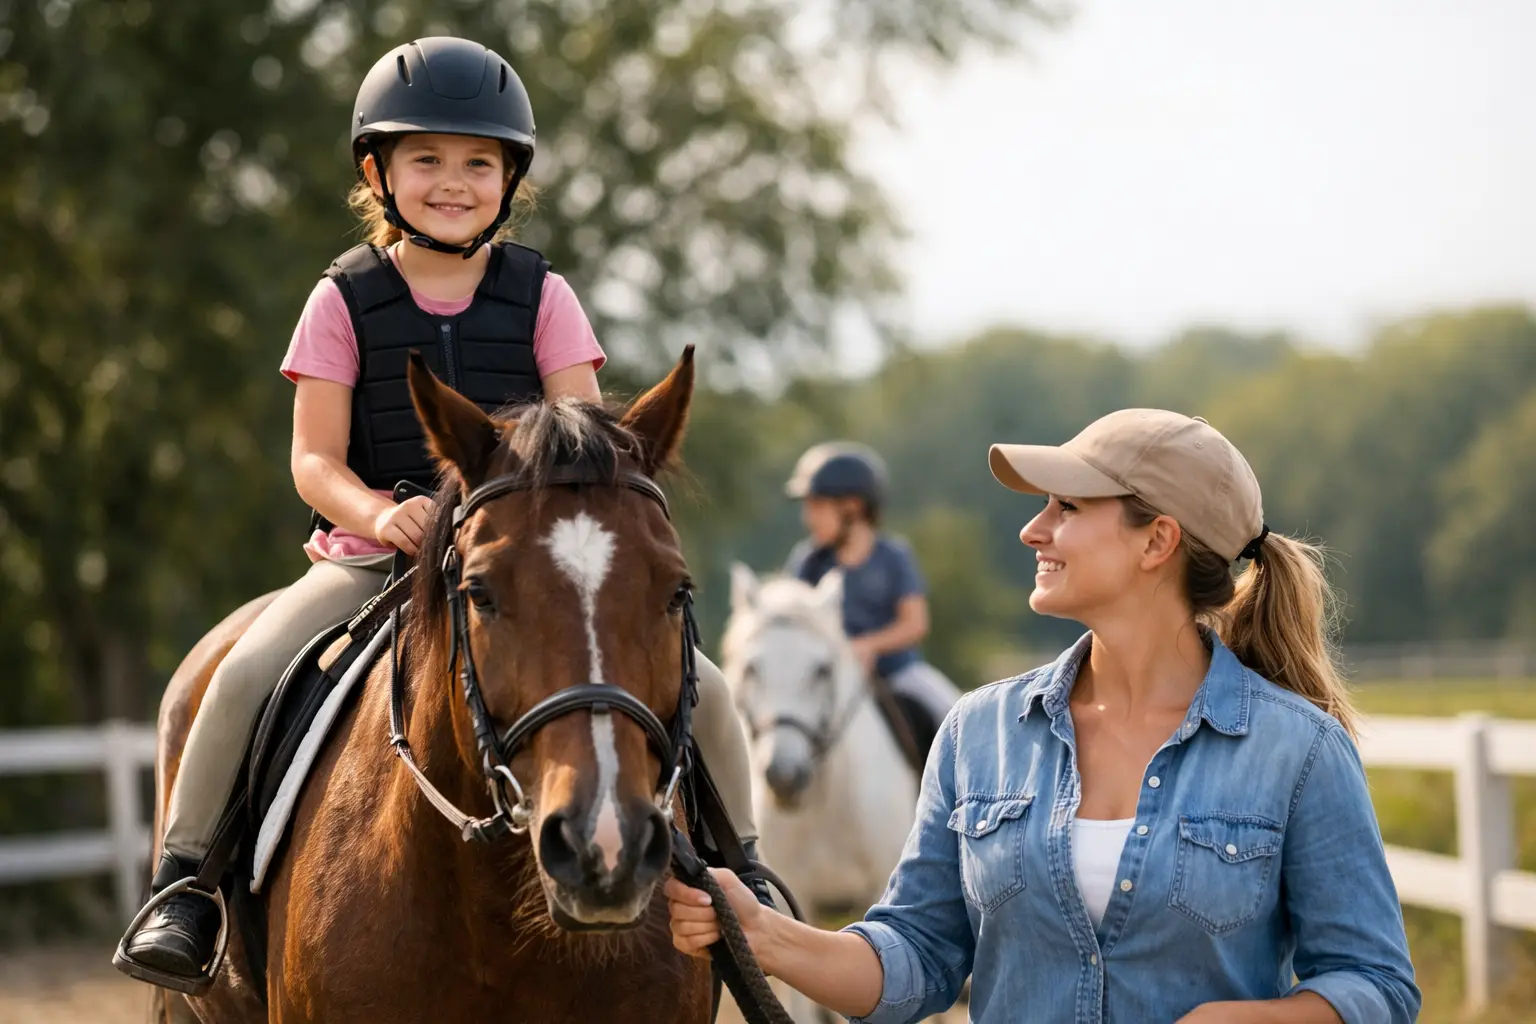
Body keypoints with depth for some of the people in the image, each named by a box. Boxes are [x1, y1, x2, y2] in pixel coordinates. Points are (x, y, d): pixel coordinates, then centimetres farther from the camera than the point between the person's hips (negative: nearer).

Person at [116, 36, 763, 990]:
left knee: (699, 687, -13)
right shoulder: (344, 301, 2)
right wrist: (381, 515, -24)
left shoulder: (542, 296, 5)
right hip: (374, 553, -1)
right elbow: (315, 460, -3)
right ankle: (183, 884, -12)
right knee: (247, 673, -28)